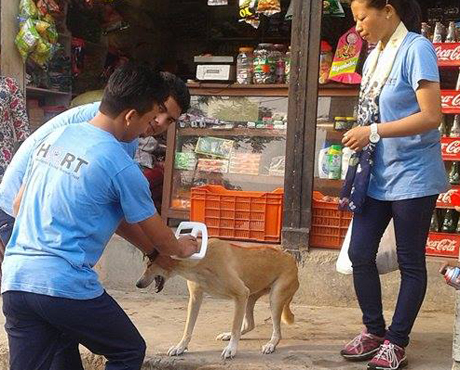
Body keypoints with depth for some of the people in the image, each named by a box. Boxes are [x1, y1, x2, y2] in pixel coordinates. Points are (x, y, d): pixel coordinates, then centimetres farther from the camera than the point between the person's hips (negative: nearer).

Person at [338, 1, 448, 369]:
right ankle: (374, 332, 25)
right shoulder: (376, 55, 9)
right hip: (376, 175, 8)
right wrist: (361, 139, 7)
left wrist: (374, 132, -21)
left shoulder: (416, 49, -14)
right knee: (360, 254, 9)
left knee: (411, 263, 6)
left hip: (411, 177, -8)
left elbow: (432, 116, -22)